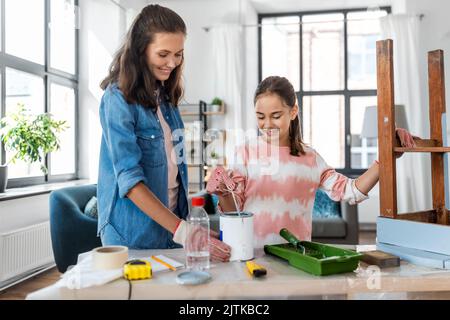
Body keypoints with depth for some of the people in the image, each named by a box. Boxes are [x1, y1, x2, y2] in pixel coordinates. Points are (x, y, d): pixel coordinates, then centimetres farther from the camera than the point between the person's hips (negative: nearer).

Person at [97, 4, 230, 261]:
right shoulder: (118, 98, -15)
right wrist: (182, 231, -28)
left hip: (172, 219, 6)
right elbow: (129, 178, -22)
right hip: (132, 234, -6)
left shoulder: (165, 96, 6)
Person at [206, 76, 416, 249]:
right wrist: (224, 195, -17)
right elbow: (234, 210, 5)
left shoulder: (310, 159, 8)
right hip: (252, 252, -1)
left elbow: (351, 191, 3)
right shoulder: (245, 152, 3)